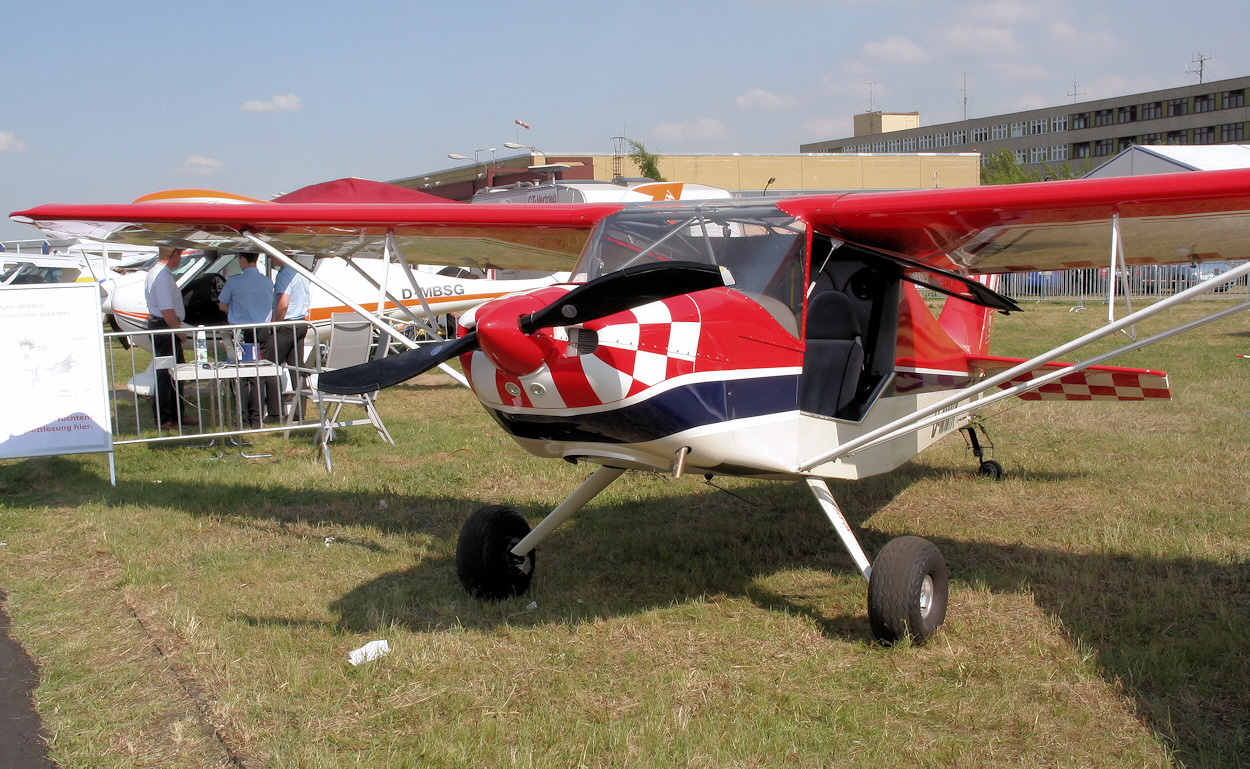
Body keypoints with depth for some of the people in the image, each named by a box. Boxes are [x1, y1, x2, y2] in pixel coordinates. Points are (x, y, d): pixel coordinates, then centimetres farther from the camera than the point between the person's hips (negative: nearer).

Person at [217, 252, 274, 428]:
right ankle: (256, 419, 8)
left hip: (239, 332, -2)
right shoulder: (268, 282, 1)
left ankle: (242, 419, 4)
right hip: (261, 332, 3)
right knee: (257, 377, 7)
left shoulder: (233, 281, -8)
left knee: (240, 377, 5)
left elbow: (223, 306, 4)